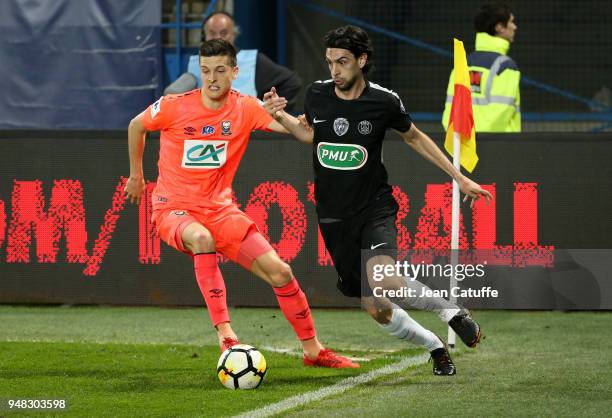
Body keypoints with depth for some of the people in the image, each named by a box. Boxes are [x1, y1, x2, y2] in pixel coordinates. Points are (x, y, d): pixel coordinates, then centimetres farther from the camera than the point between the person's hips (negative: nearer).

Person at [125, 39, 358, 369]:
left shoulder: (245, 109, -5)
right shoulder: (174, 107, -11)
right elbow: (136, 125, 10)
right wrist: (136, 174, 18)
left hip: (220, 209, 4)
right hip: (174, 208, -4)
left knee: (280, 272, -3)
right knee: (202, 238, -39)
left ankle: (313, 350, 16)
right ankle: (225, 335, -38)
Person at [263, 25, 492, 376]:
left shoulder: (383, 101, -9)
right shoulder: (317, 94, -3)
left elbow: (415, 137, 9)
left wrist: (461, 179, 10)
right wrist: (279, 116, 0)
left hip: (375, 207, -3)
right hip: (334, 217, 3)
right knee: (377, 310, 1)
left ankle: (451, 311, -9)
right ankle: (436, 348, 26)